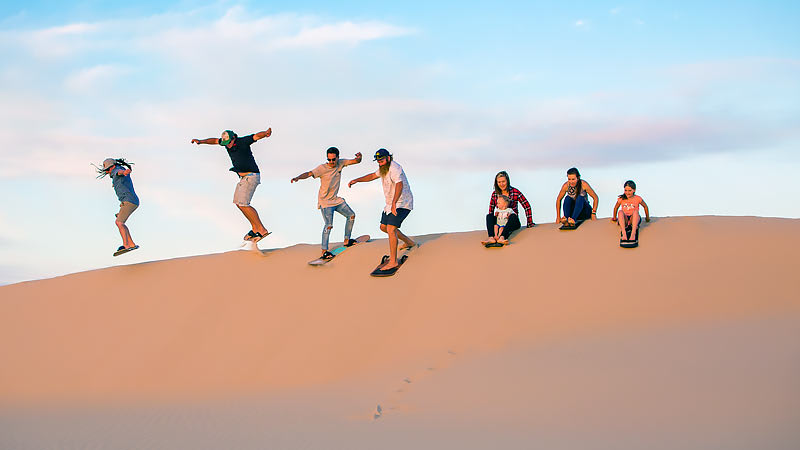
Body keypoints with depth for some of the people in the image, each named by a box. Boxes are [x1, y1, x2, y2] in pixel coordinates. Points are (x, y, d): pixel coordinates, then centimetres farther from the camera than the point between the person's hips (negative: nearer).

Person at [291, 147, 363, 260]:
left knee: (351, 215, 15)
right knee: (329, 225, -19)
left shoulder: (340, 164, -2)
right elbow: (309, 174, -29)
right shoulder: (322, 168, -18)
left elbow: (356, 161, 1)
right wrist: (298, 177, -49)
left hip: (336, 200, 7)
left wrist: (359, 157, -24)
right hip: (325, 202, -7)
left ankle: (346, 240, 29)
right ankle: (324, 252, -18)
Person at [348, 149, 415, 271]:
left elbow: (399, 185, -40)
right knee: (384, 227, 20)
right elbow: (373, 176, 24)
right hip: (392, 203, 11)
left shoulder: (394, 169, -25)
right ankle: (408, 242, 36)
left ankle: (393, 261, -18)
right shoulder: (385, 167, 7)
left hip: (402, 203, -11)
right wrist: (356, 180, 12)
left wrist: (394, 203, -53)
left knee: (390, 229, -21)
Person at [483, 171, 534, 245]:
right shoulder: (495, 194, 5)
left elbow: (527, 206, -2)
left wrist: (530, 223, -6)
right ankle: (491, 238, -51)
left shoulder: (515, 192, -4)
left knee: (513, 216, -36)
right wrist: (490, 224, 12)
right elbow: (491, 210, 16)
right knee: (489, 216, -24)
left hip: (513, 222, -3)